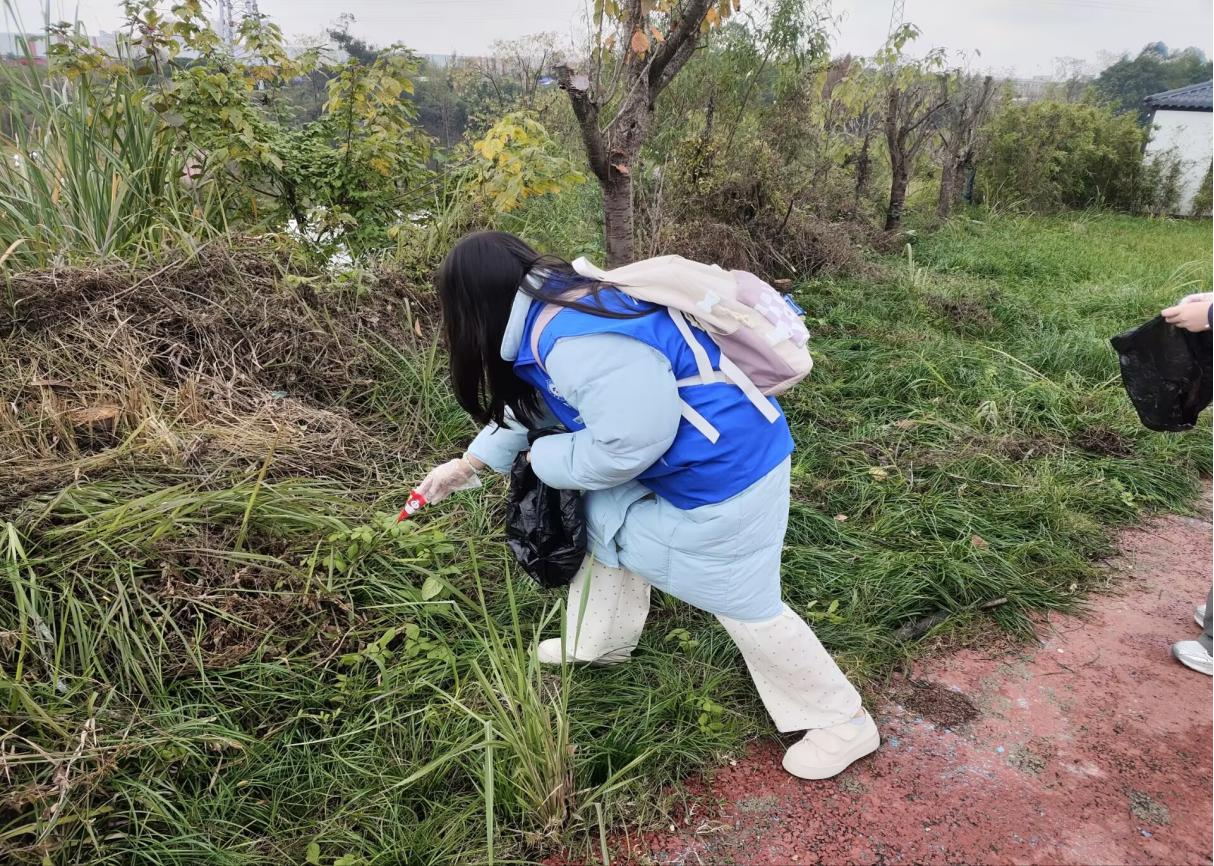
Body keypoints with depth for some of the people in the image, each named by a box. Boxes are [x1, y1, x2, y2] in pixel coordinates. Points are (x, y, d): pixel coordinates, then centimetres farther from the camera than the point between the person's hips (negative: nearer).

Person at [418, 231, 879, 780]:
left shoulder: (580, 344, -32)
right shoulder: (555, 305, 2)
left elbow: (627, 444, -29)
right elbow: (526, 405, 17)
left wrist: (544, 459, -11)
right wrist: (469, 463, 24)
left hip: (725, 468, -10)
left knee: (744, 605, 4)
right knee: (605, 523, 23)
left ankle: (843, 723, 25)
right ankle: (599, 643, 46)